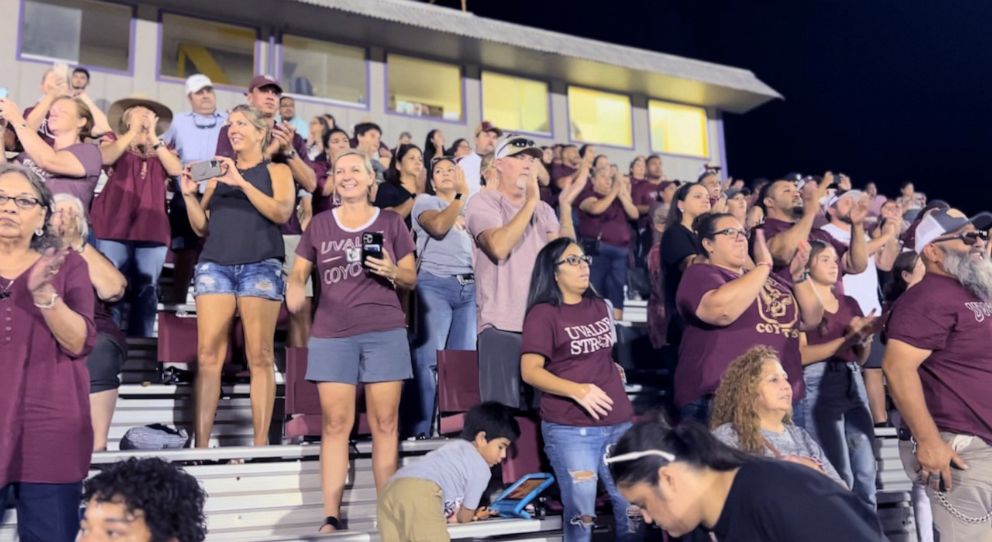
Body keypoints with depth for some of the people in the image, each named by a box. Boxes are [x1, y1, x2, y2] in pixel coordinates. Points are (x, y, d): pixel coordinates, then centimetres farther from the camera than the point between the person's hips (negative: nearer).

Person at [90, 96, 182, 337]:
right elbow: (105, 158, -8)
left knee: (146, 291, 1)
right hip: (115, 227, -2)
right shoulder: (115, 142, 14)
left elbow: (176, 169, -2)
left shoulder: (162, 151, 19)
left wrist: (153, 137, -3)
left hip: (152, 230, 2)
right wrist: (133, 132, -5)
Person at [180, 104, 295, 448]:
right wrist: (189, 194, 4)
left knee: (259, 357, -7)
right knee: (208, 355, -7)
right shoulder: (218, 174, 22)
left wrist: (242, 183, -12)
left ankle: (261, 444, -6)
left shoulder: (276, 170, 12)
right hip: (214, 264, 3)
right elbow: (202, 228, 20)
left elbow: (282, 213, -6)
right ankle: (201, 443, -7)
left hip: (260, 266, -3)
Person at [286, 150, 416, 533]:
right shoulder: (319, 224, 12)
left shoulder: (391, 222, 9)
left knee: (385, 422, 0)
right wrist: (294, 286, -12)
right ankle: (330, 517, 2)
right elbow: (298, 271, 11)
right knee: (335, 424, -1)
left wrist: (392, 271, -11)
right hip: (332, 334, 1)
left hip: (384, 332, 0)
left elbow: (411, 280, 10)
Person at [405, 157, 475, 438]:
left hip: (469, 287, 5)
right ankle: (420, 431, -8)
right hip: (435, 284, -5)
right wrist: (462, 195, -9)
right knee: (428, 358, -10)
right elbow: (439, 226, -11)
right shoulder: (425, 201, 10)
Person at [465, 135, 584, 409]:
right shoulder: (483, 202, 0)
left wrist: (565, 205, -7)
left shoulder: (543, 209, 15)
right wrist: (531, 202, -18)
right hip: (502, 325, -5)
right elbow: (499, 247, -18)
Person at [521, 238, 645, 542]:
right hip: (570, 429, -6)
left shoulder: (600, 307, 15)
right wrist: (577, 390, -24)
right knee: (581, 514, -3)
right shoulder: (543, 314, -6)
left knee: (634, 509, 6)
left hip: (619, 423, 6)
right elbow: (530, 371, -13)